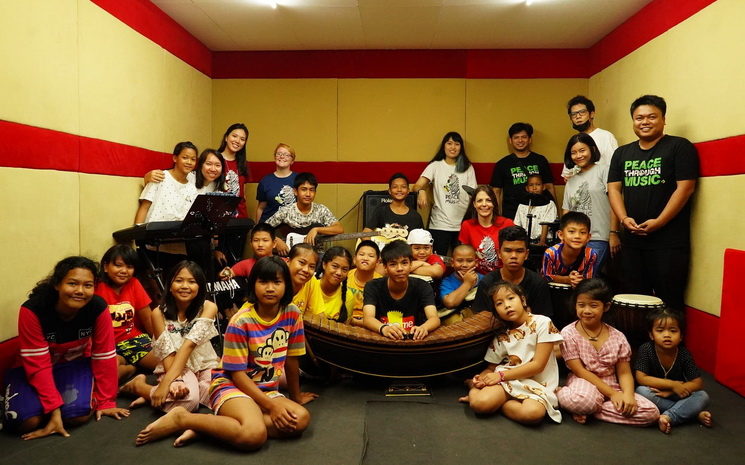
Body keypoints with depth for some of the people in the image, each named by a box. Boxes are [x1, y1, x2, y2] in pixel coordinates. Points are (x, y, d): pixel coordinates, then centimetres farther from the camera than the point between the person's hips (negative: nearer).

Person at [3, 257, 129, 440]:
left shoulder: (98, 308, -25)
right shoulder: (32, 310, -29)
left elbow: (104, 357, -16)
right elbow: (38, 365, -26)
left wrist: (105, 401, -12)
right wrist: (54, 409, -29)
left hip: (76, 363, 0)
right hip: (33, 369, 0)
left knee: (77, 414, -27)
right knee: (27, 421, -23)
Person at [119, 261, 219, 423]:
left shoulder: (208, 308, -10)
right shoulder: (159, 313, -8)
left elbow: (189, 344, -21)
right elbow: (167, 352, -14)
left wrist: (166, 382, -30)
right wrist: (176, 381, -33)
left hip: (205, 367, 2)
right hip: (175, 368, -2)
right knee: (187, 399, -34)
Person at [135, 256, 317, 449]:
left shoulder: (292, 314, -4)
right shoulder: (241, 322, -16)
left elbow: (291, 359, 7)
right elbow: (237, 373, -14)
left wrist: (296, 396, 16)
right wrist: (271, 405, -20)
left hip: (267, 390, 6)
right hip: (231, 385, -6)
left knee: (301, 419, -25)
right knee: (254, 435, -36)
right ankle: (181, 419, -12)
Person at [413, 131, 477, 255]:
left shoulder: (468, 168, 11)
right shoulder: (435, 166, 5)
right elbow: (417, 186, -7)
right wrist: (421, 191, -31)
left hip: (463, 224, 2)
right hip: (439, 225, -2)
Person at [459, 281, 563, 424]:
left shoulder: (542, 323, -5)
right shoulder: (501, 335, 10)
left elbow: (538, 365, -10)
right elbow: (491, 368, 14)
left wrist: (501, 375, -13)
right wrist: (481, 378, -11)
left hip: (537, 384, -1)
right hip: (508, 380, 2)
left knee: (533, 412, -37)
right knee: (480, 403, -30)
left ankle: (499, 403, -9)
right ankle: (474, 387, 5)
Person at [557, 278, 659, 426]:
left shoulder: (617, 337, 2)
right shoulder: (568, 334, -9)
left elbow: (624, 373, 3)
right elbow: (579, 371, -11)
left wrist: (628, 395, -19)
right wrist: (612, 394, -16)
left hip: (612, 386, 6)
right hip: (584, 384, -6)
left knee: (651, 413, -17)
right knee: (584, 400, -42)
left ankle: (586, 410, -10)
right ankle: (561, 394, -6)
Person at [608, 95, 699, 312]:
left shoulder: (680, 147, -1)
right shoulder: (622, 153, 14)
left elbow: (685, 188, -9)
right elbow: (613, 188, 9)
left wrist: (659, 222, -16)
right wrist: (624, 218, -8)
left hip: (669, 242, -5)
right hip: (631, 241, 5)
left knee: (669, 303, 0)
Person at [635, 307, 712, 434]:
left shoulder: (684, 354, -13)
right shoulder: (646, 349, -18)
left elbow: (697, 383, -13)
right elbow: (641, 378, -22)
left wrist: (670, 392, -24)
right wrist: (673, 385, -25)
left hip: (676, 396, 2)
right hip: (655, 396, -1)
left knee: (703, 397, -21)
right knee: (641, 391, -33)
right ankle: (694, 413, -20)